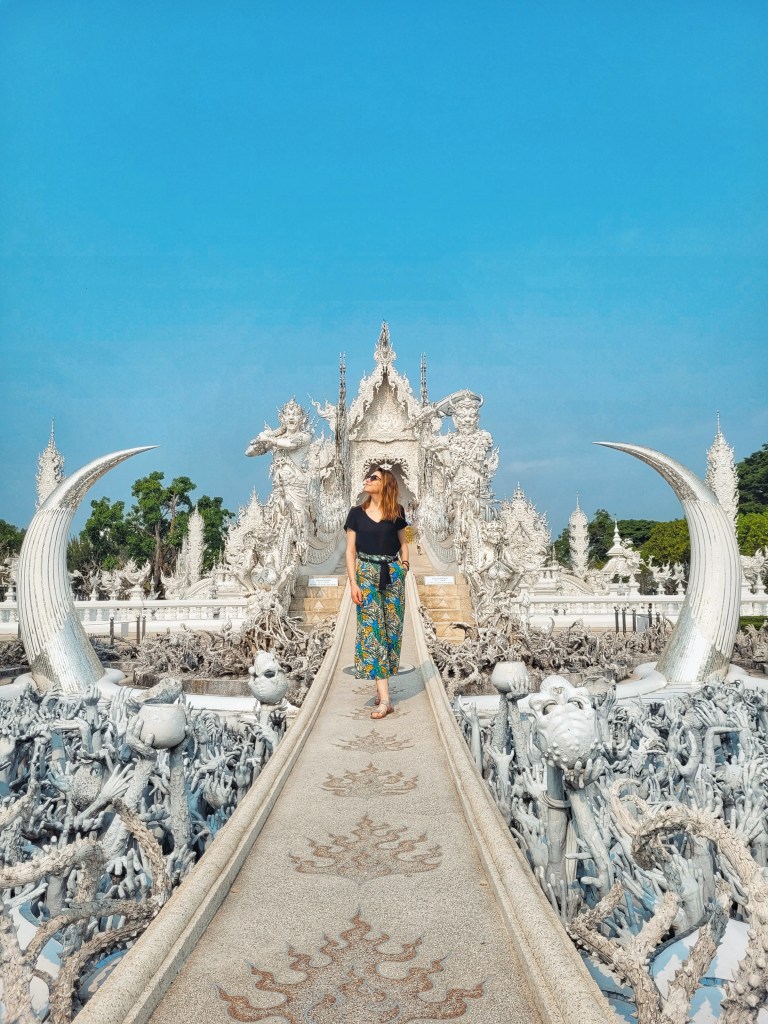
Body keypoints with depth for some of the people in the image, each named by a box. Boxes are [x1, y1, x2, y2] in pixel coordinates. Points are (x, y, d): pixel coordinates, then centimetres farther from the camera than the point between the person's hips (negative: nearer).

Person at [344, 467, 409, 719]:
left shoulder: (396, 512, 6)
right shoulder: (357, 513, 4)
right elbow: (350, 550, 3)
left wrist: (405, 563, 1)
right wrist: (353, 582, -5)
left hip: (392, 574, 1)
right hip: (366, 573, -1)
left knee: (392, 629, 1)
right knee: (372, 629, -8)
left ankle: (382, 684, 17)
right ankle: (385, 698, -10)